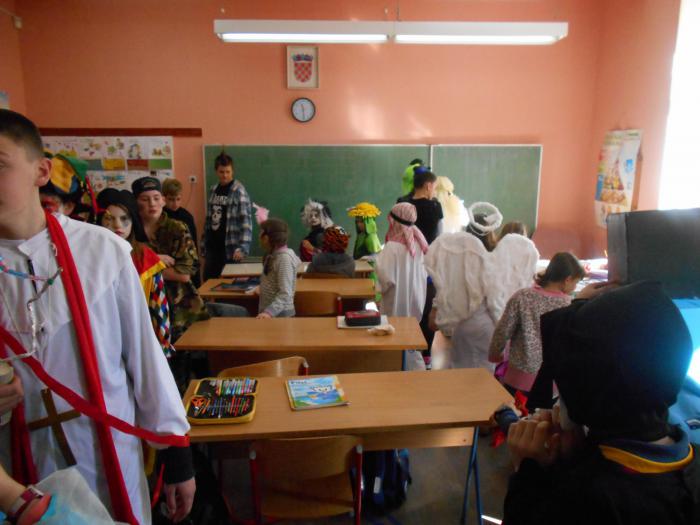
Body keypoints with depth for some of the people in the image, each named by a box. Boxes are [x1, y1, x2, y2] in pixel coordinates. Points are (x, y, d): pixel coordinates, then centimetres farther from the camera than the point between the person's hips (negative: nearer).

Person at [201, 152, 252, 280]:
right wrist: (203, 245, 11)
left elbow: (246, 221, -18)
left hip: (230, 248, -6)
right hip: (212, 247, 6)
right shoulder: (213, 190, 9)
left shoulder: (239, 191, -10)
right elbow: (208, 219, 15)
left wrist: (242, 248, -27)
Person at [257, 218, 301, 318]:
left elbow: (285, 294, -28)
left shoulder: (284, 258, -22)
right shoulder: (273, 254, 7)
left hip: (280, 313, -9)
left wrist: (269, 311, -35)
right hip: (267, 310, 9)